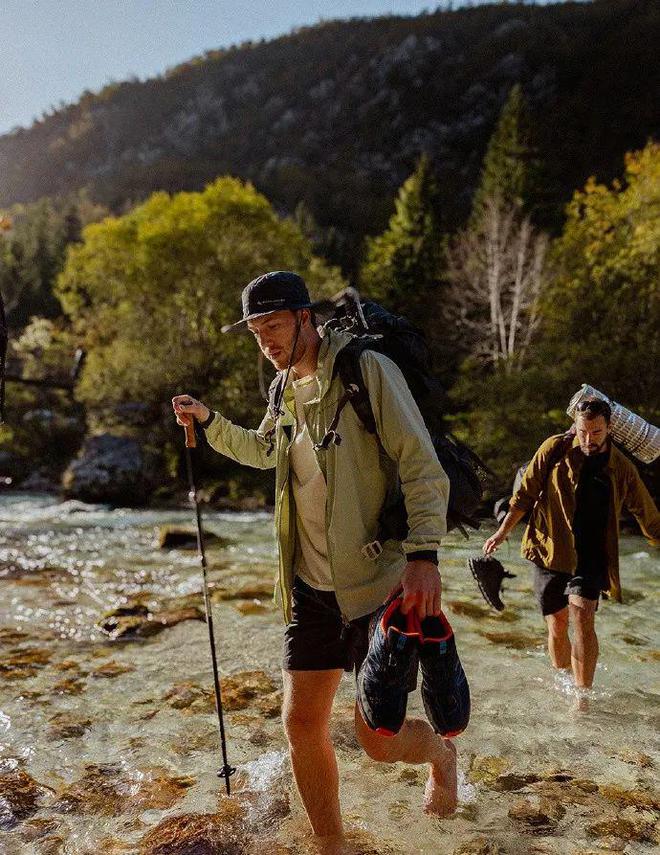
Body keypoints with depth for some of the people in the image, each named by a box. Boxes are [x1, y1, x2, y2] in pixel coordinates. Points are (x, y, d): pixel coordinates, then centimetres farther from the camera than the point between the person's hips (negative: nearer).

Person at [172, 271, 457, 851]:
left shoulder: (366, 369, -11)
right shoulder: (286, 390, 11)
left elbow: (421, 465, -16)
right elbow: (263, 452, 32)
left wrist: (424, 554, -26)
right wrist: (208, 422, 18)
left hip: (377, 583, -6)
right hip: (310, 587, 7)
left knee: (377, 737, -1)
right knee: (302, 723, 9)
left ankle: (442, 754, 35)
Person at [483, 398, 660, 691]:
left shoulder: (622, 469, 2)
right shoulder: (555, 449, -2)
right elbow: (525, 494, 4)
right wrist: (502, 532, 3)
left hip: (590, 557, 0)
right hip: (549, 552, 0)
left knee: (581, 617, -19)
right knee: (557, 628, 5)